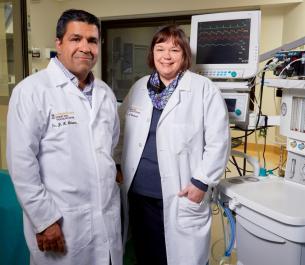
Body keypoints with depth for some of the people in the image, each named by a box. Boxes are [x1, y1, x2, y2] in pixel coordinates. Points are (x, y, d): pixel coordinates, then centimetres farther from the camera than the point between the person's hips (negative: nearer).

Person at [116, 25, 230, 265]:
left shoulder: (204, 89, -8)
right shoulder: (139, 87, 9)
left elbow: (218, 141, -10)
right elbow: (123, 131, 19)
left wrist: (202, 183, -12)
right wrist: (120, 164, 11)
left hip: (179, 198, -4)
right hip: (137, 193, 5)